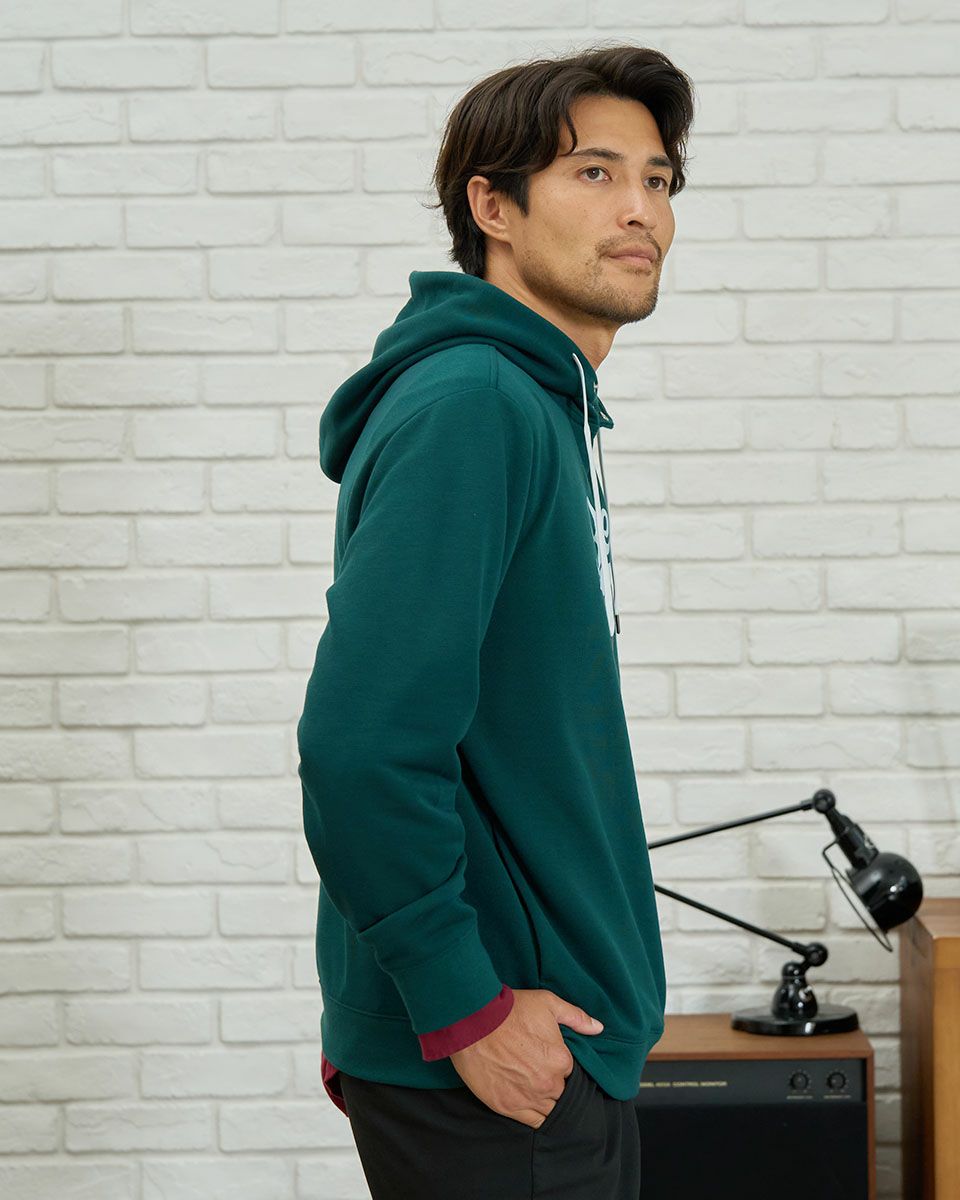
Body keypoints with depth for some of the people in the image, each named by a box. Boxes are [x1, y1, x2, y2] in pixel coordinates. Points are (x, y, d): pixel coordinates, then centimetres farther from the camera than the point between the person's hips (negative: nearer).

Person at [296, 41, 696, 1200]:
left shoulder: (547, 409, 11)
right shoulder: (467, 406, -19)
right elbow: (360, 745, -26)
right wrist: (463, 1009, -20)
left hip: (564, 1039, 9)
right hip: (485, 1064, -9)